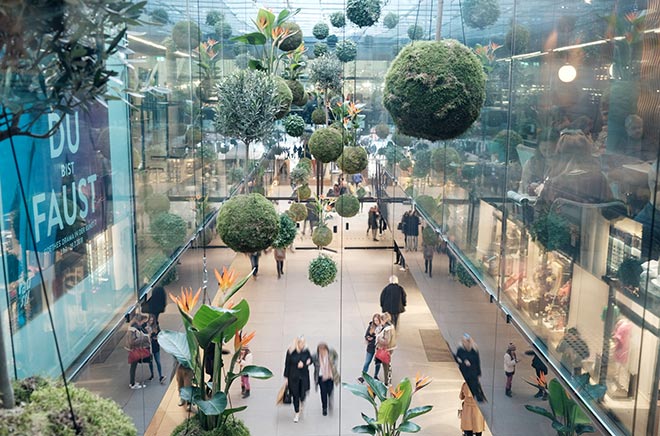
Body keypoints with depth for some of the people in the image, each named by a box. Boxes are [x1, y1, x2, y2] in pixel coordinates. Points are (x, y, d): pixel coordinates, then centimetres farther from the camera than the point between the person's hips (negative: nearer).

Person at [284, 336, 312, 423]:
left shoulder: (306, 351, -5)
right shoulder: (290, 351, -9)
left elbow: (310, 360, 8)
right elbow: (287, 364, -3)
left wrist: (304, 364, -14)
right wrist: (286, 377, -2)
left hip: (304, 376, 1)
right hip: (293, 376, -1)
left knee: (303, 394, -1)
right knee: (295, 395, 5)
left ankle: (301, 404, 36)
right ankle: (297, 413, 20)